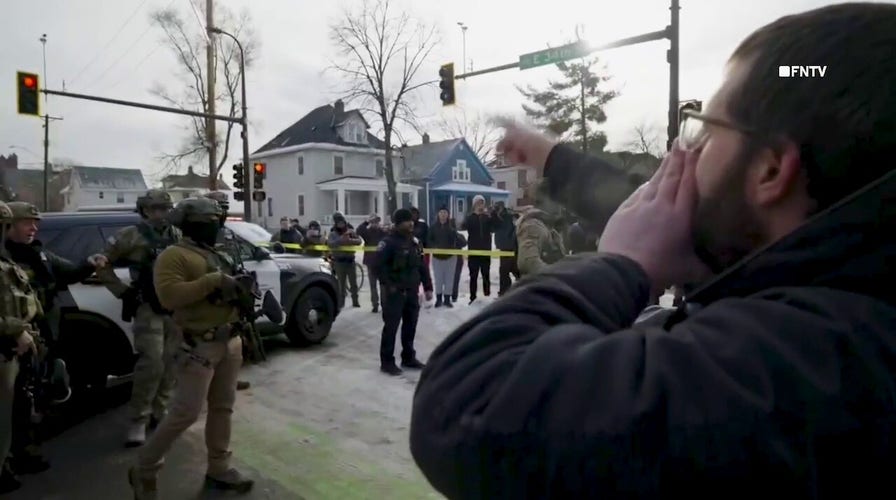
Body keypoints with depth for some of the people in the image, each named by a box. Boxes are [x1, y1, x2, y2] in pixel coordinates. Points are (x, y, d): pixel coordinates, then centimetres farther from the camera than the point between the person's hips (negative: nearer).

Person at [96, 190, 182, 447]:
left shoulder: (178, 237, 10)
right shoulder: (131, 236, -5)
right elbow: (103, 265, -1)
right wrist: (123, 292, -7)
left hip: (177, 308, 5)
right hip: (148, 309, -5)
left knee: (170, 364, 10)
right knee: (151, 364, -11)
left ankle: (160, 411, 25)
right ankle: (138, 421, 1)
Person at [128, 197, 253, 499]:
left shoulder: (218, 256, 17)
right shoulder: (174, 255, -9)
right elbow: (168, 296, -24)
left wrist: (241, 291, 3)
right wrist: (213, 280, -25)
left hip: (231, 341, 8)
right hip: (200, 345, -8)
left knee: (222, 407, 14)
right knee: (185, 413, -4)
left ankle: (219, 469, 25)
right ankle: (144, 471, 15)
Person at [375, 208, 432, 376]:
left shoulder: (414, 242, 11)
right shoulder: (388, 242, -12)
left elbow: (422, 266, 15)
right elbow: (379, 265, -17)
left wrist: (427, 287, 11)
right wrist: (387, 285, -18)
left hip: (412, 291, 7)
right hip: (395, 292, -7)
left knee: (410, 326, 14)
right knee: (391, 327, -2)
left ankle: (408, 357, 27)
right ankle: (387, 362, 7)